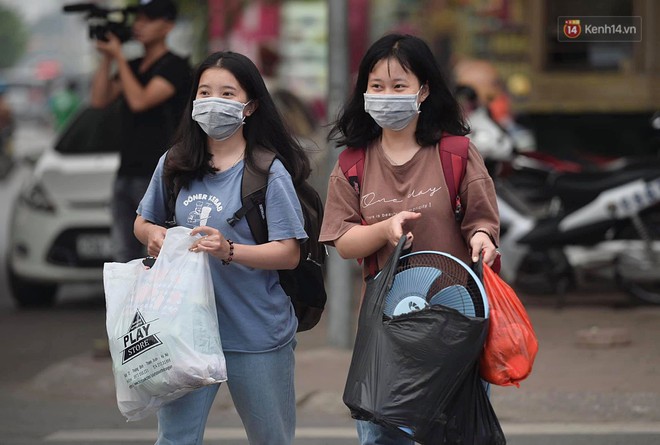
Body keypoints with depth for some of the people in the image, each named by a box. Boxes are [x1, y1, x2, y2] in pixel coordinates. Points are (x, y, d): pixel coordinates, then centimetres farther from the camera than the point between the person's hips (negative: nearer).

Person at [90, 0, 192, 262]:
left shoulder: (174, 67, -7)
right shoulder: (133, 67, 17)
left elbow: (139, 101, -18)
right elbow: (99, 100, 8)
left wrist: (119, 58, -12)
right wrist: (107, 58, 0)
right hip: (126, 175, 8)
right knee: (125, 256, 7)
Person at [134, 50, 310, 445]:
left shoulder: (269, 172, -8)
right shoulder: (175, 166, 5)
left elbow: (289, 254, -12)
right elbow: (142, 222, 19)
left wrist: (228, 250, -27)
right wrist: (153, 235, -5)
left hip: (257, 334, -3)